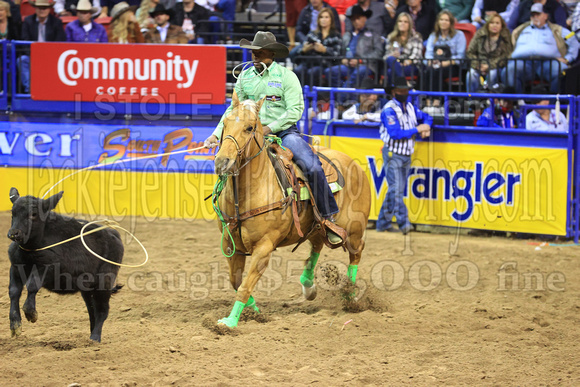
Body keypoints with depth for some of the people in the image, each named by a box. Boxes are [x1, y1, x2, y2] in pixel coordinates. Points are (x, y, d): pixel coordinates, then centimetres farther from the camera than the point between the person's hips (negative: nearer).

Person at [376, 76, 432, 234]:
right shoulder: (389, 110, -13)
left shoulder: (410, 108, 10)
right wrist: (417, 129, -19)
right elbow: (395, 133, -23)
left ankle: (383, 223, 15)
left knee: (397, 190, 8)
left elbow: (426, 117, 25)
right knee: (396, 188, -11)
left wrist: (426, 127, 1)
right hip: (393, 154, -8)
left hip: (406, 155, 8)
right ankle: (403, 222, -15)